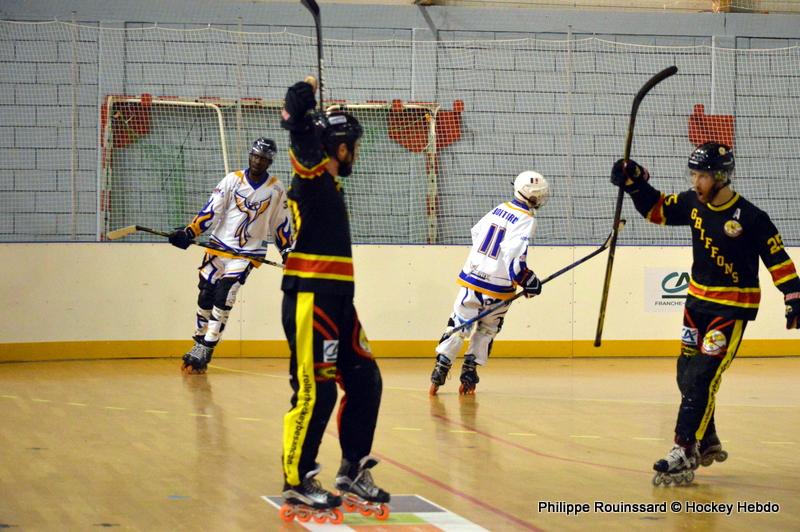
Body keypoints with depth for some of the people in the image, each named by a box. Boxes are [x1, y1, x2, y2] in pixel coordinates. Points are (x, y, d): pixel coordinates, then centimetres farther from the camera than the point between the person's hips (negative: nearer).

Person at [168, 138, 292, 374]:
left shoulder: (276, 189, 1)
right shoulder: (233, 180, -2)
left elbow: (281, 222, 11)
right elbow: (211, 210, -6)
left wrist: (287, 251, 9)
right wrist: (189, 233, -15)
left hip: (247, 253, -2)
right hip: (219, 246, 2)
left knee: (223, 297, -16)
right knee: (205, 296, 5)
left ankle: (205, 350, -13)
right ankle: (200, 342, 22)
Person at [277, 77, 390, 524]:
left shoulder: (331, 185, 19)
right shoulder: (311, 172, -9)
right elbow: (297, 122, -19)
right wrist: (304, 92, -8)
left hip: (336, 299, 10)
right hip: (309, 298, -10)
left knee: (365, 381, 12)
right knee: (315, 390, -9)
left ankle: (353, 473, 21)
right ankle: (297, 483, -2)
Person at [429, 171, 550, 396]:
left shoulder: (499, 209, 9)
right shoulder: (527, 220, -12)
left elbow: (476, 232, 21)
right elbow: (515, 256, -22)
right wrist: (528, 280, -13)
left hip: (472, 276, 4)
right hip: (497, 287, -4)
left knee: (458, 325, 8)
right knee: (486, 330, 15)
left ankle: (442, 367, -5)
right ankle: (469, 373, 9)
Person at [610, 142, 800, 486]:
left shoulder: (751, 218, -18)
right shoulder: (693, 204, -1)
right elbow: (656, 209, 12)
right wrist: (635, 184, -4)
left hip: (733, 308, -7)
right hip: (698, 301, 7)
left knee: (702, 378, -15)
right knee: (687, 374, 12)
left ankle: (683, 456, -16)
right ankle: (707, 443, 31)